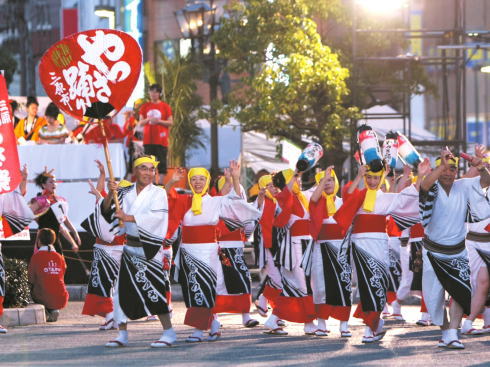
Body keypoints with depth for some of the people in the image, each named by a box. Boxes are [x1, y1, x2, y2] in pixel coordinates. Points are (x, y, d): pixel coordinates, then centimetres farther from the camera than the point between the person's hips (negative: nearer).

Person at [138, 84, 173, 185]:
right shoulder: (145, 106, 9)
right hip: (148, 140, 2)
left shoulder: (165, 107, 2)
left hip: (161, 140, -2)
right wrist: (148, 120, -11)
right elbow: (141, 122, 10)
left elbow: (170, 122, 1)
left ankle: (160, 182, -2)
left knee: (162, 162, -4)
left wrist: (159, 121, -14)